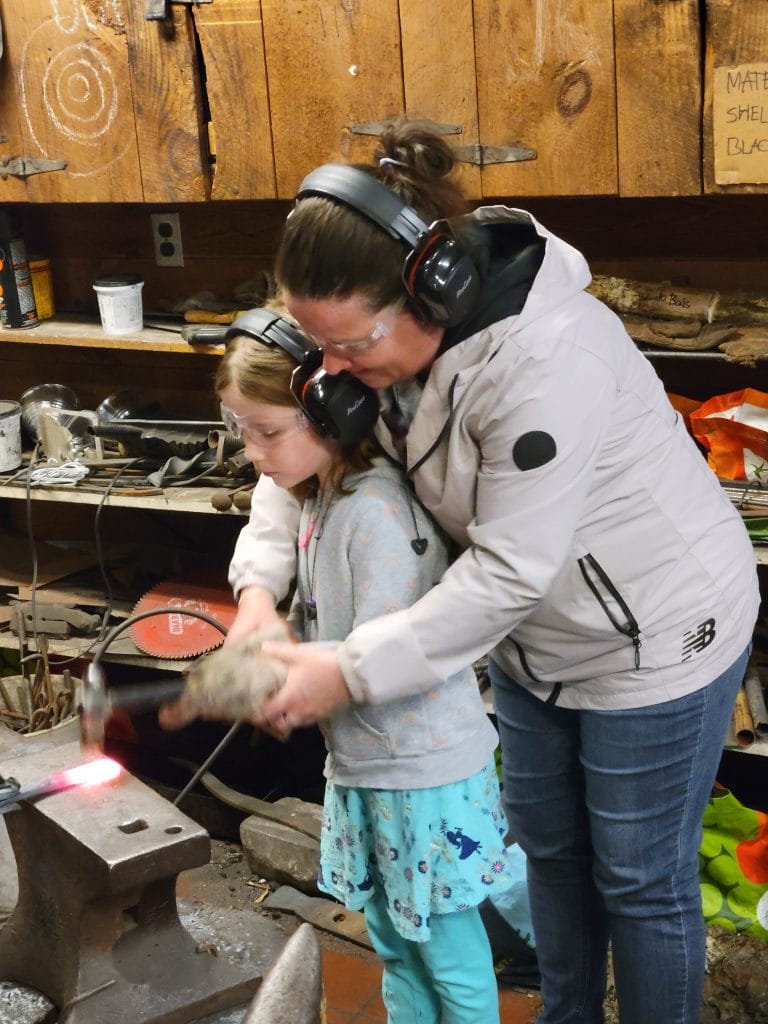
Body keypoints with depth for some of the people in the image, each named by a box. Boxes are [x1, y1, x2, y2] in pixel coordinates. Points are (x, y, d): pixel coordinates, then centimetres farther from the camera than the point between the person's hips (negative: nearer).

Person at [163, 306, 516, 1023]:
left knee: (448, 948, 10)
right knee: (391, 936, 24)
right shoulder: (321, 499, 4)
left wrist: (258, 673, -27)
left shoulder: (377, 512, -24)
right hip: (362, 762, 9)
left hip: (424, 772, -9)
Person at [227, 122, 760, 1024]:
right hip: (533, 634, 8)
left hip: (657, 636, -8)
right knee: (548, 847, 23)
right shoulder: (396, 332, -12)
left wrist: (348, 674, -29)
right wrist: (259, 586, -12)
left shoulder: (545, 359, -35)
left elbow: (507, 571, -32)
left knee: (641, 878, 8)